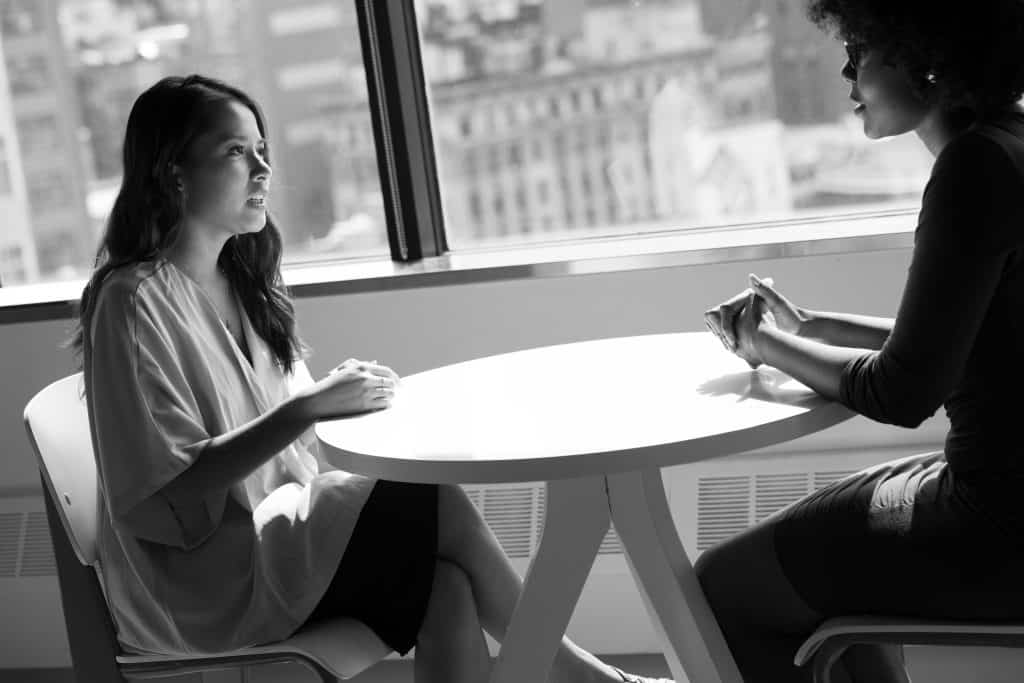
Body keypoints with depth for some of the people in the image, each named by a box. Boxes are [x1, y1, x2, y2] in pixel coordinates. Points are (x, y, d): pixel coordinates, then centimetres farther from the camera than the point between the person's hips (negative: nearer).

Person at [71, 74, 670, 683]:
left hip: (279, 528, 7)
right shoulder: (136, 300, -14)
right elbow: (176, 486, -20)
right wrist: (307, 408, -24)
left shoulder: (241, 282, 13)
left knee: (447, 590, -19)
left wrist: (347, 398, -6)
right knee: (437, 505, -16)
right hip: (199, 578, -7)